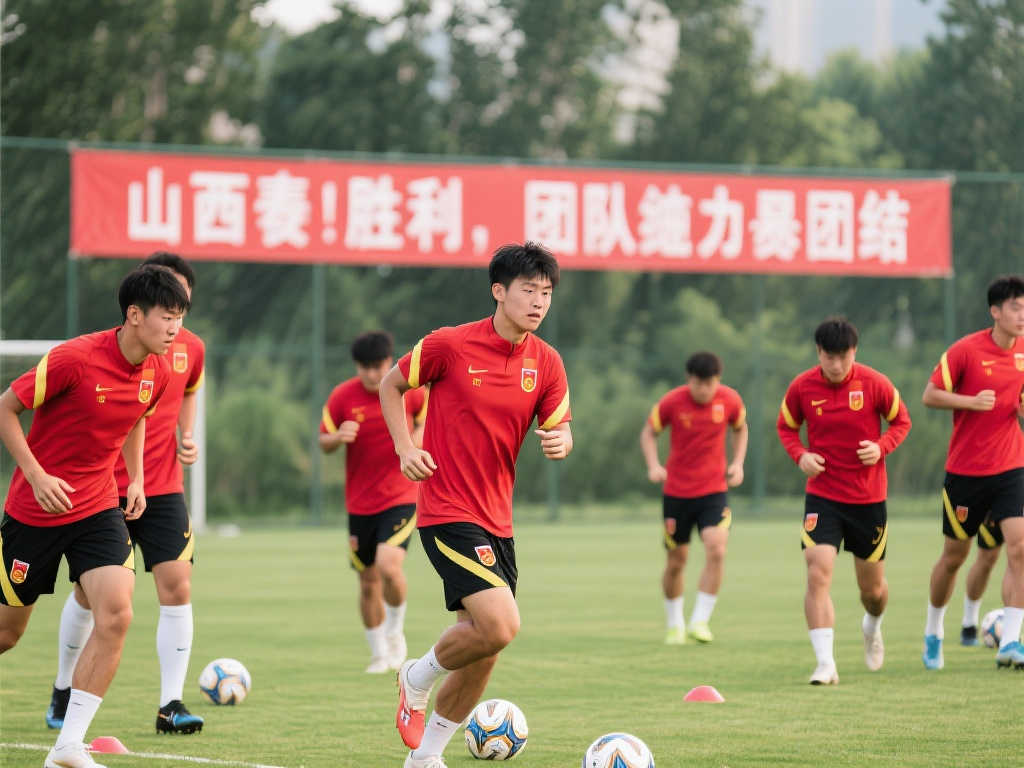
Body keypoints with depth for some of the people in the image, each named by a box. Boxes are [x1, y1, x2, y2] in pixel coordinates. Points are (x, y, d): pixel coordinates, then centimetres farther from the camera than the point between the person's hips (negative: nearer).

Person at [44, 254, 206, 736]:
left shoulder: (191, 349, 2)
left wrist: (187, 438, 6)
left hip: (163, 489, 3)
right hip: (104, 489, -3)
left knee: (177, 586, -10)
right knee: (88, 592, 6)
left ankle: (171, 705, -8)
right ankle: (63, 691, 27)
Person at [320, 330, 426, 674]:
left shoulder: (410, 391, -5)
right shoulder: (342, 397, -5)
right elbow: (324, 443, 4)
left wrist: (420, 436, -10)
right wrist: (338, 437, -19)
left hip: (401, 497, -2)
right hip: (360, 503, 2)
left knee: (389, 565, -23)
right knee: (368, 581, 8)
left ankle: (395, 630, 3)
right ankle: (379, 653, 27)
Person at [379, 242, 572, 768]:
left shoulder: (546, 362, 3)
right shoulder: (449, 345, -10)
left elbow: (559, 428, 10)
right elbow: (390, 385, 5)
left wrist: (560, 442, -14)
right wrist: (405, 448, -6)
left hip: (497, 519, 7)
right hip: (447, 512, -6)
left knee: (482, 652, 9)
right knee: (500, 625, -21)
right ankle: (417, 680, 7)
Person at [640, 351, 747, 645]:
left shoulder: (730, 400, -7)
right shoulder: (672, 402, -11)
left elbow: (740, 429, 15)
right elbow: (649, 432, 4)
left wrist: (737, 463, 1)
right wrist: (654, 465, -12)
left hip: (714, 490, 0)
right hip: (676, 491, 0)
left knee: (716, 549, -20)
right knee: (676, 562, 6)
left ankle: (700, 621, -11)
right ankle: (674, 625, 27)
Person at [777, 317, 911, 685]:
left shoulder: (874, 384, -9)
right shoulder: (801, 388, -7)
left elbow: (901, 421, 4)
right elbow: (785, 426, 10)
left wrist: (881, 447, -15)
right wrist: (800, 455, -9)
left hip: (868, 499, 0)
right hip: (822, 496, 0)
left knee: (873, 589, 11)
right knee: (818, 575, -19)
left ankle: (873, 627, 48)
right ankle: (825, 664, -19)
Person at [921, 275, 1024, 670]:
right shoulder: (966, 350, -11)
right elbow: (930, 395, -7)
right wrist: (972, 401, -21)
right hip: (965, 470, -3)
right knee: (954, 556, 9)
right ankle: (933, 633, 31)